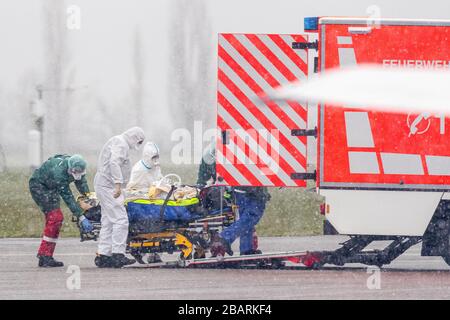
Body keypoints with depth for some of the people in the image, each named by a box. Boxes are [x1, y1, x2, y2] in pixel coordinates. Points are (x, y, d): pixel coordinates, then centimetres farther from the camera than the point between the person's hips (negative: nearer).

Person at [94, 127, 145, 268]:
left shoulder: (118, 142, 23)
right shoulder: (121, 144, -10)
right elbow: (114, 163, -24)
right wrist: (118, 184, -28)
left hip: (102, 186, 11)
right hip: (109, 186, -11)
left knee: (108, 222, 10)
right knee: (120, 219, -14)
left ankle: (103, 255, 9)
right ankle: (118, 254, -18)